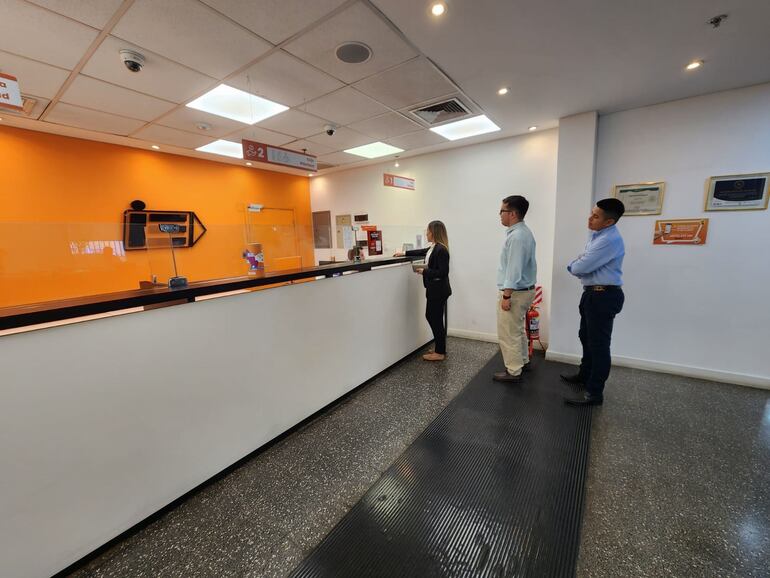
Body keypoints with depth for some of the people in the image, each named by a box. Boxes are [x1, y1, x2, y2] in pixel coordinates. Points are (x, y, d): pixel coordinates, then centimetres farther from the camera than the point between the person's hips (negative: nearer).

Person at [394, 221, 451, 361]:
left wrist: (424, 271, -16)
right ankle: (439, 347, 30)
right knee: (430, 316, 17)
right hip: (434, 289, 10)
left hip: (439, 290, -10)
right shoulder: (434, 247, 8)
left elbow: (443, 272, -24)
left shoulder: (441, 249, -20)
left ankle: (440, 352, 16)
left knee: (436, 319, 1)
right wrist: (404, 253, 33)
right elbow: (422, 251, 27)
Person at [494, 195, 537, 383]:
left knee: (508, 334, 0)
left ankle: (514, 372, 11)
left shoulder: (517, 236, -22)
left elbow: (514, 269, -26)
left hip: (515, 292, -11)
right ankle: (523, 361, 37)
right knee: (518, 329, 23)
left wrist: (506, 296, -23)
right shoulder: (524, 232, 11)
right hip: (525, 289, 11)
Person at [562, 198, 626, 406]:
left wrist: (573, 266, -2)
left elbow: (581, 267, -24)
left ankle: (594, 393, 9)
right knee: (586, 337, 22)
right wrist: (577, 266, -6)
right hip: (593, 293, 10)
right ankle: (585, 375, 41)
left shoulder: (610, 240, -23)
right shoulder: (597, 235, 10)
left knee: (598, 344, -2)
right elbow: (583, 263, 16)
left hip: (604, 296, -10)